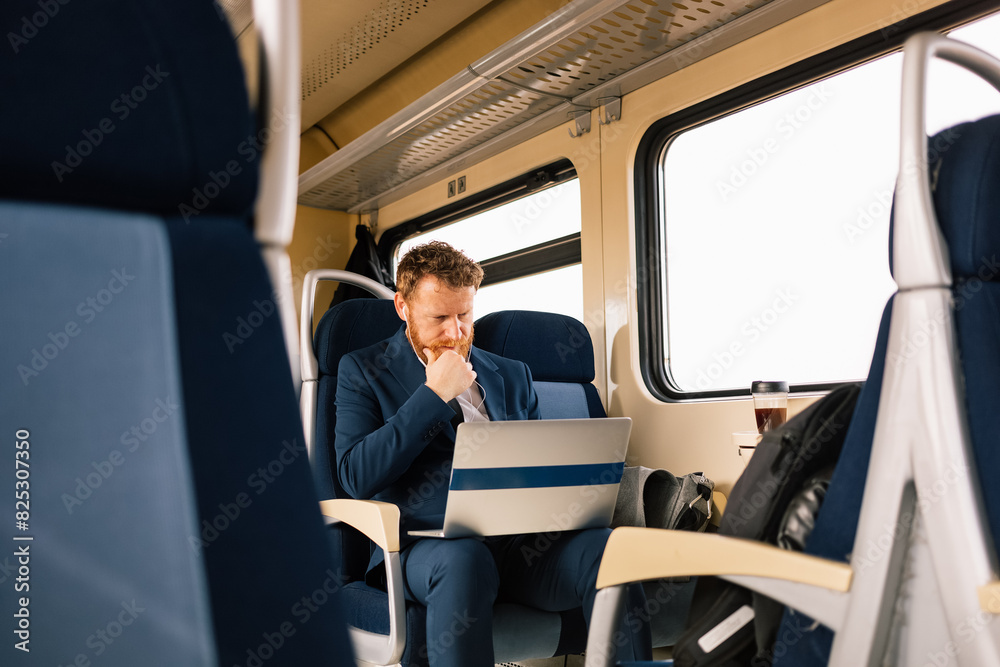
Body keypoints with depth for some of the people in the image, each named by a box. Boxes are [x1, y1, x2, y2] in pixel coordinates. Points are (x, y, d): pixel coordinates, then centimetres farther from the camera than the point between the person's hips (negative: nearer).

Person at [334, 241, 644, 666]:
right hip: (426, 546, -3)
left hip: (518, 543, 4)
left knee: (604, 545, -27)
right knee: (464, 560, -38)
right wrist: (434, 395, -7)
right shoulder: (363, 371, 9)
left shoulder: (513, 375, 21)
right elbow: (356, 477, -5)